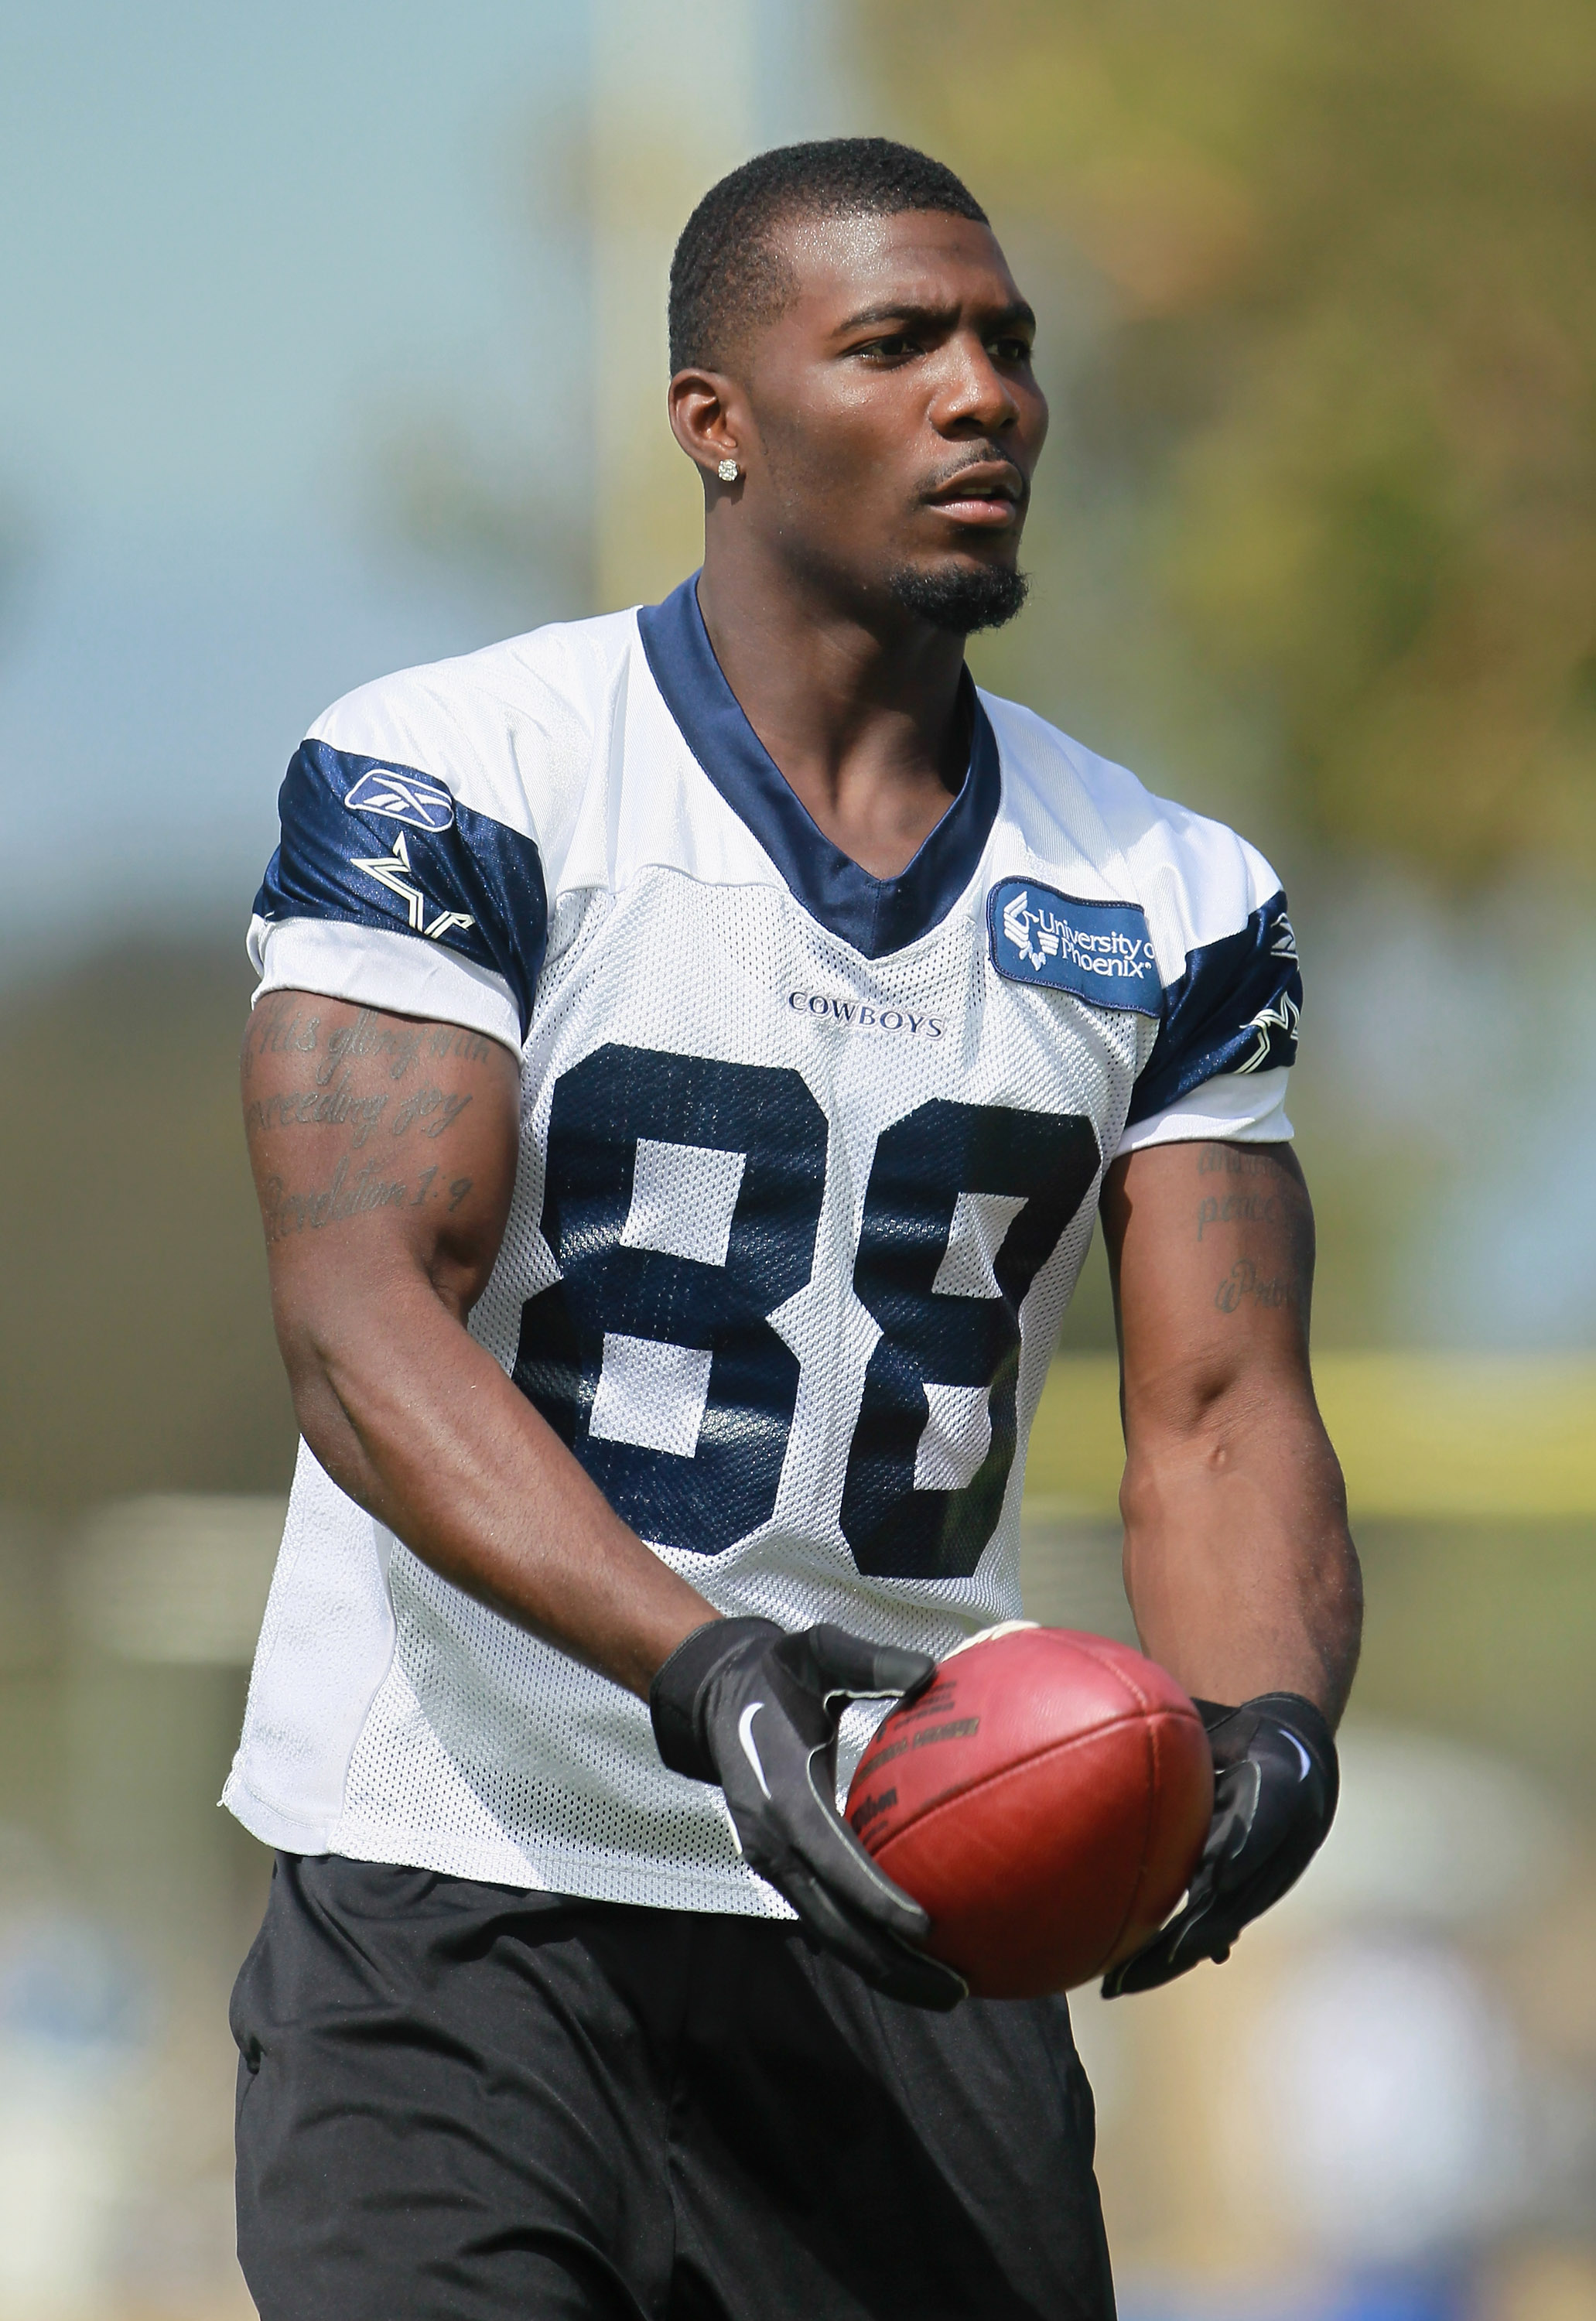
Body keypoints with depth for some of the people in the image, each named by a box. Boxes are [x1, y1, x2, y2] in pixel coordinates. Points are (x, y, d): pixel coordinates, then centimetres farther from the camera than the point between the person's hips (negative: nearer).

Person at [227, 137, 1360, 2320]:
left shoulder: (1170, 908, 9)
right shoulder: (449, 785, -6)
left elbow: (1218, 1407, 4)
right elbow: (361, 1315, -16)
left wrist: (1267, 1721, -20)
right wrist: (706, 1672, -31)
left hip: (909, 1929, 4)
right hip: (462, 1897, -4)